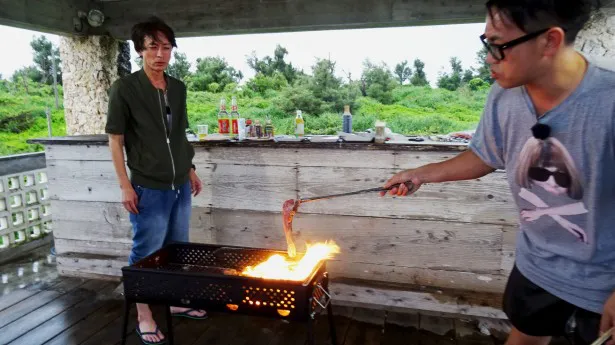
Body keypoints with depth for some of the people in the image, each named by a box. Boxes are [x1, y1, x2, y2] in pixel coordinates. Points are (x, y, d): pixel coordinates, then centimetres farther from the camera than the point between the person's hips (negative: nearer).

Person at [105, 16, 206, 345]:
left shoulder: (178, 88, 7)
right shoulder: (125, 88, -8)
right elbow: (115, 139, -7)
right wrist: (125, 185, -11)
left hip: (180, 186, 6)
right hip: (148, 189, -5)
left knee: (178, 249, 17)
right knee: (146, 254, 5)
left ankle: (176, 302, 35)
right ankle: (144, 316, 22)